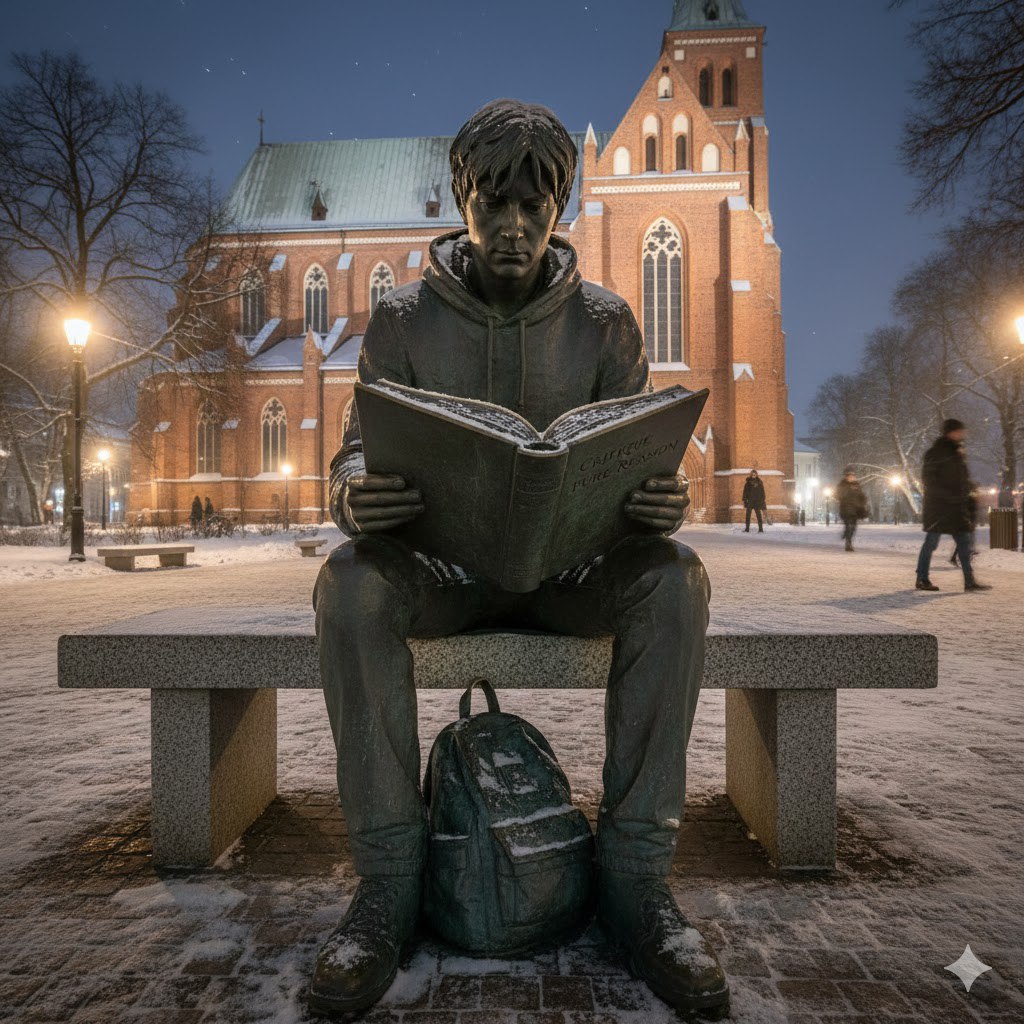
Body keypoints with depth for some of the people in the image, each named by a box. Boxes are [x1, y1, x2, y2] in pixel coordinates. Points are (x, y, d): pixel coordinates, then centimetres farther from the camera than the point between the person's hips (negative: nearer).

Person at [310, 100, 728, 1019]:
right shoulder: (403, 318, 4)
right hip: (443, 564, 0)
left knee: (675, 580, -29)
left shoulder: (604, 321, 5)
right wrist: (356, 497, -28)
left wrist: (662, 502, -25)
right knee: (350, 582, -31)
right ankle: (389, 879, -19)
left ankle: (636, 874, -18)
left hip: (570, 564, 1)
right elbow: (359, 452, -2)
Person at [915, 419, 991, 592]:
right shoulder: (936, 452, -9)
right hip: (938, 505, -8)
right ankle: (922, 579, 7)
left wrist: (969, 499, 14)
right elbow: (928, 478, -15)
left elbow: (964, 480, 22)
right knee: (931, 542, -3)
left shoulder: (958, 452, 16)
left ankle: (969, 581, 7)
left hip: (957, 507, 8)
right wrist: (948, 494, -21)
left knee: (964, 542, 5)